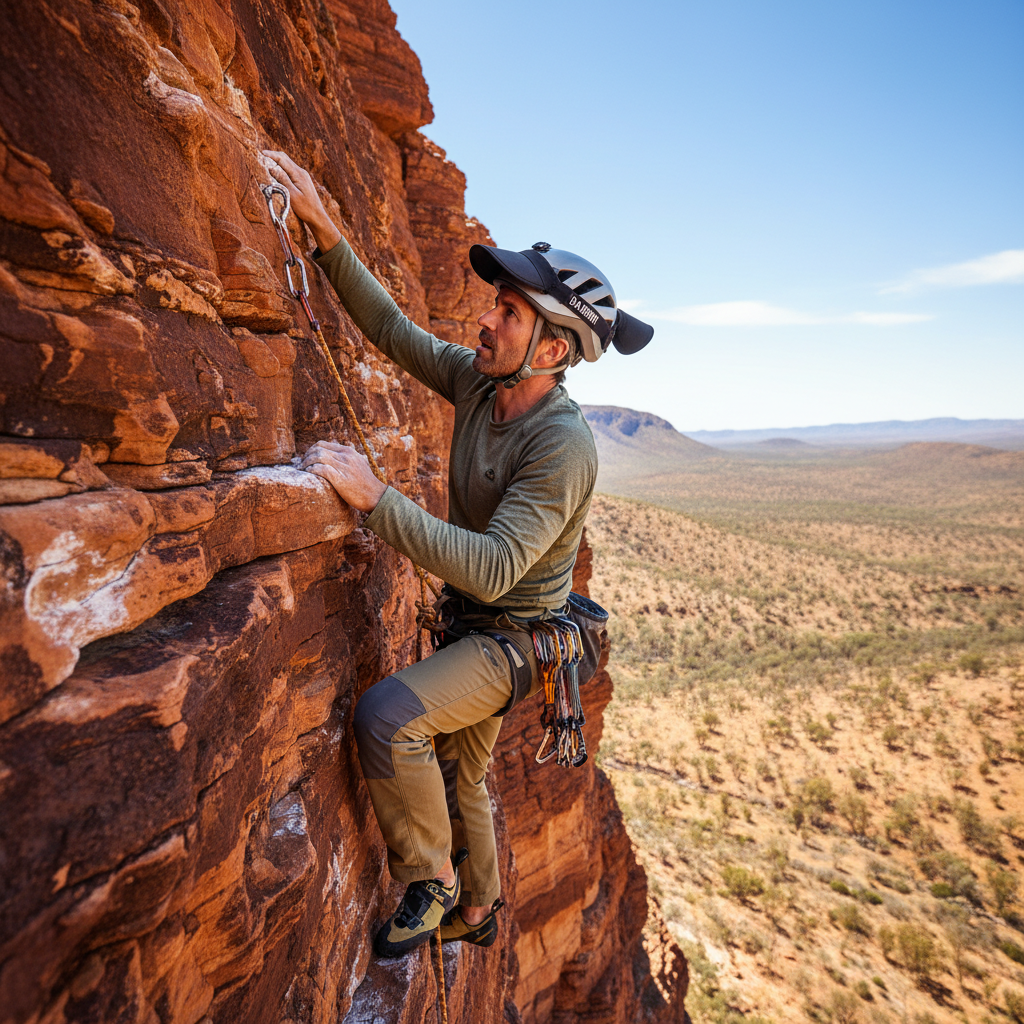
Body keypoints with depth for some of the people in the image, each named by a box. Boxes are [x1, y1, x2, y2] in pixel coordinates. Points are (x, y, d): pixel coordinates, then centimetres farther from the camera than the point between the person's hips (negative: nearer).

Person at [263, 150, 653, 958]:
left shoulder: (564, 445, -30)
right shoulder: (479, 382, -7)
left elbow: (492, 568, -37)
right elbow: (392, 328, 0)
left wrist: (376, 497, -39)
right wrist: (326, 235, -9)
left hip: (514, 639, -8)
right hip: (471, 623, 8)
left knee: (387, 716, -28)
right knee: (461, 777, 22)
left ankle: (430, 881, 1)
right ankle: (476, 913, 50)